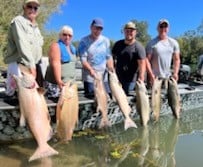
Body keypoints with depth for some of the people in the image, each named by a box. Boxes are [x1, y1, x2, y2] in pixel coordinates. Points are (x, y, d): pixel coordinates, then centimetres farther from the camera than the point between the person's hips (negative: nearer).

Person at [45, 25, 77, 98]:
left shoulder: (72, 48, 17)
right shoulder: (56, 46, -6)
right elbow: (56, 64, -19)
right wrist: (59, 81, -31)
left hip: (69, 83, 7)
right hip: (56, 83, -7)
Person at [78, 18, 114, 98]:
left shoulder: (106, 40, 9)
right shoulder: (84, 41, -4)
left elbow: (109, 57, 10)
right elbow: (83, 59, -10)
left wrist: (111, 68, -6)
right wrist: (91, 70, -26)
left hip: (104, 76, 4)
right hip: (89, 76, -4)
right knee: (91, 97, -2)